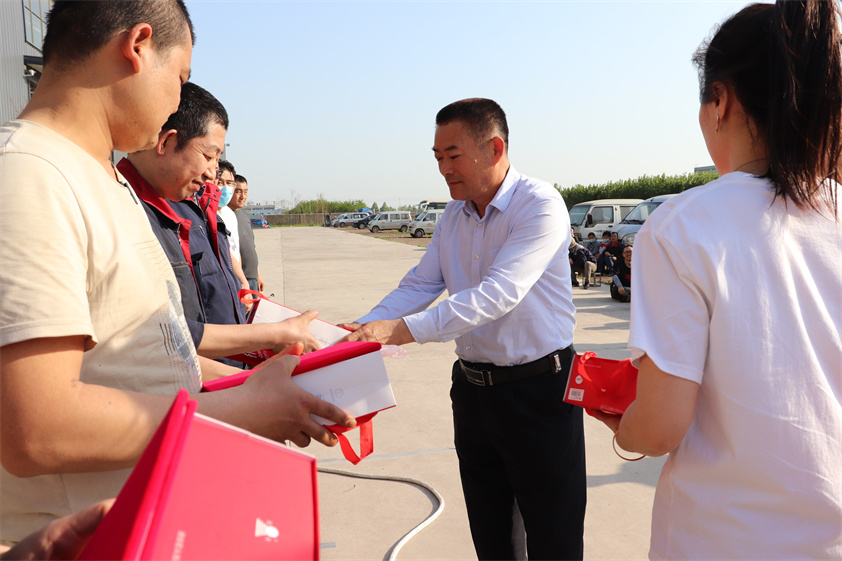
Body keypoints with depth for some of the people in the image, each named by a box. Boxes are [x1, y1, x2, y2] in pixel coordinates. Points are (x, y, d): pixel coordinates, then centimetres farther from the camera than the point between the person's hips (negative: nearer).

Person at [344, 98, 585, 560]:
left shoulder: (539, 205, -17)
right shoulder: (454, 215, 7)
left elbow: (499, 294, -28)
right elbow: (419, 284, 5)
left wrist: (403, 329, -36)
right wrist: (360, 330, -10)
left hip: (537, 388, -6)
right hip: (471, 386, 7)